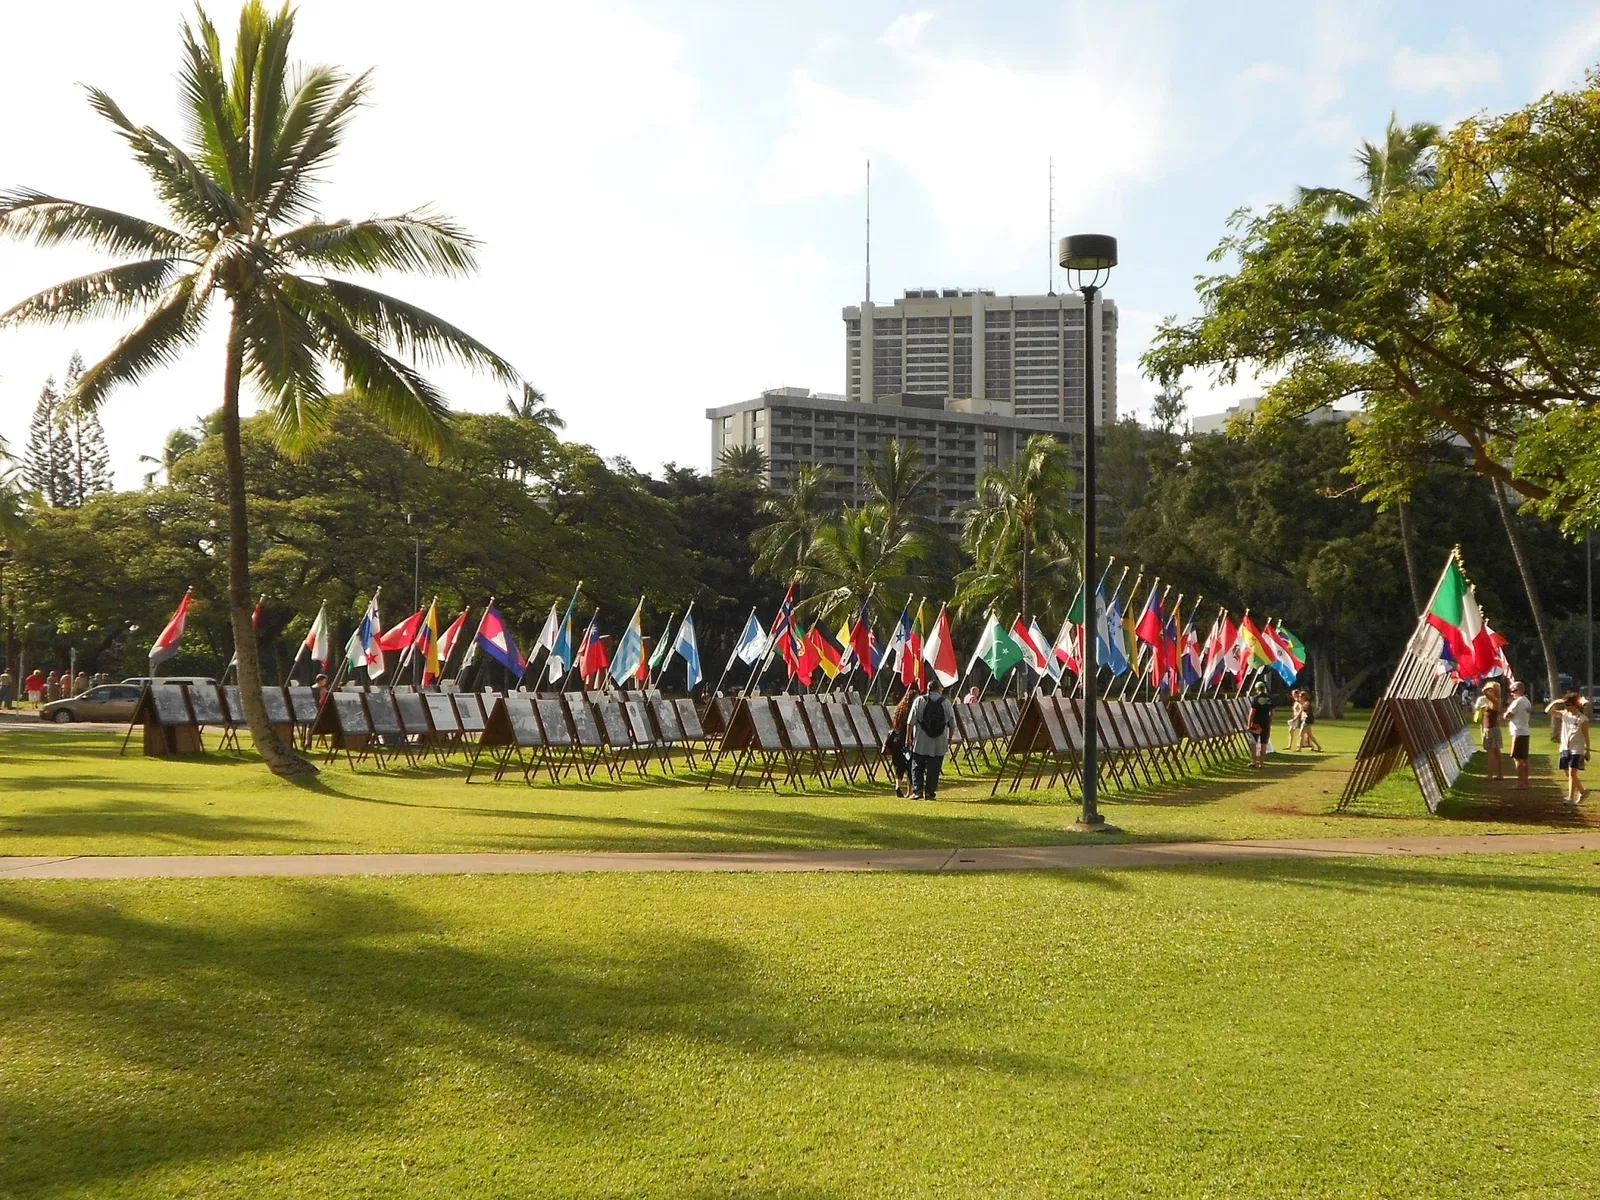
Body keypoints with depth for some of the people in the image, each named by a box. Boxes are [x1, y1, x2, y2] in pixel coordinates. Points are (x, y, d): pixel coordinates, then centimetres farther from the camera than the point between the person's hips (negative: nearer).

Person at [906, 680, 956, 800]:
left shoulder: (919, 701, -2)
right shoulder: (946, 703, 2)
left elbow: (911, 722, -6)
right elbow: (952, 723, 9)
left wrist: (908, 737, 1)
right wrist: (949, 738, 21)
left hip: (920, 742, -1)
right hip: (939, 744, 1)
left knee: (917, 767, 8)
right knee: (934, 768, 5)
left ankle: (917, 790, 0)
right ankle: (930, 792, 4)